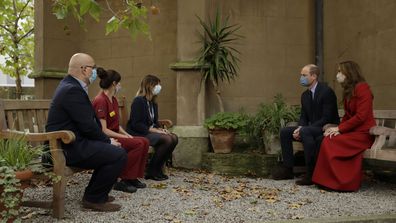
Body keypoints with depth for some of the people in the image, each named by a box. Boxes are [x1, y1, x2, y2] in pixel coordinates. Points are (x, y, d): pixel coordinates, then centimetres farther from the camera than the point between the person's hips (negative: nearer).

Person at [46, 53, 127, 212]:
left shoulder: (70, 85, 15)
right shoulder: (72, 90, -19)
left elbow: (90, 120, 13)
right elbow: (87, 126, -21)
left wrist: (106, 140, 4)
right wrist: (108, 141, -6)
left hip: (70, 142, 11)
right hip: (68, 148, -11)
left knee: (115, 149, 16)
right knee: (119, 155, -17)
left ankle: (95, 193, 24)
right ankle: (94, 199, -2)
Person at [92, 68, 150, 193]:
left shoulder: (113, 100, 13)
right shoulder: (100, 101, -17)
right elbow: (103, 130, -21)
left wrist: (127, 135, -1)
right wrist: (124, 137, -17)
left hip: (115, 135, 9)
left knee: (144, 142, -7)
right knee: (138, 144, -23)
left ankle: (133, 177, 1)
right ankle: (124, 181, -13)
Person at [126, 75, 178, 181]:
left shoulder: (153, 104, 15)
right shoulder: (138, 101, -13)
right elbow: (136, 124, -20)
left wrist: (160, 129, -4)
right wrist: (154, 130, -23)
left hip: (149, 131, 9)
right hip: (137, 134, -9)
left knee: (174, 138, -10)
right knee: (167, 139, -26)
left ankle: (157, 169, -3)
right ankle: (152, 171, -13)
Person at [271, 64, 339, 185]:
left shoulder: (327, 91, -16)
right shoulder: (305, 95, 9)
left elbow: (327, 118, -21)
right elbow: (303, 117, 12)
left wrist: (302, 130, -25)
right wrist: (299, 129, -12)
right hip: (311, 129, 9)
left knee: (305, 131, -36)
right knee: (284, 131, -3)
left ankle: (312, 173, -29)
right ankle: (288, 168, -1)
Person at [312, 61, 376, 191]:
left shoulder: (362, 88, -12)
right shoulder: (348, 90, 15)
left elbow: (361, 116, -19)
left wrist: (339, 128, -15)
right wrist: (339, 129, -4)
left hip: (364, 133, -7)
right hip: (352, 130, 7)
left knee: (330, 143, -24)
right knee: (328, 140, -18)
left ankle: (337, 181, -11)